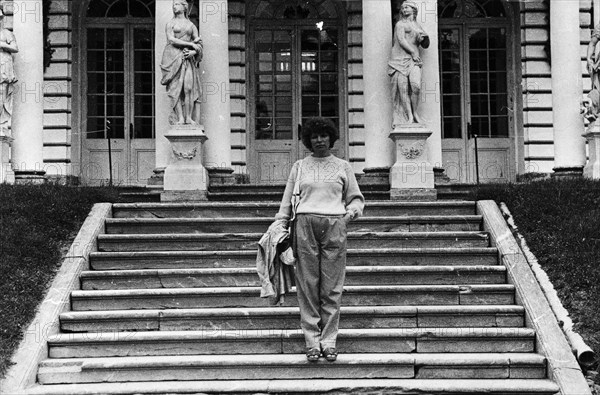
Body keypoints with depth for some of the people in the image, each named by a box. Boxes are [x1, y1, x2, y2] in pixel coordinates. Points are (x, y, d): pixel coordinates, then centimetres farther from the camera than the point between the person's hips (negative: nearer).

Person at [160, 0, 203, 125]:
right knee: (176, 87, -12)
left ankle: (189, 117, -14)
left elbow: (199, 44, 12)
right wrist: (190, 44, -9)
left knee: (189, 87, -13)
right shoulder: (170, 23, 11)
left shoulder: (191, 25, 17)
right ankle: (180, 118, -15)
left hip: (187, 58, 1)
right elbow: (171, 40, -5)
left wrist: (193, 52, -9)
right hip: (174, 57, -1)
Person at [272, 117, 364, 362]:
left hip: (335, 225, 0)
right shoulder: (299, 167, 16)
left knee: (332, 287, -4)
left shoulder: (343, 167, 16)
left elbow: (356, 198, 19)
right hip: (305, 223, 0)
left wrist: (351, 212, 0)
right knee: (307, 285, -4)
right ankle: (312, 341, 0)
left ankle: (329, 341, 1)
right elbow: (287, 201, 16)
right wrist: (280, 224, 7)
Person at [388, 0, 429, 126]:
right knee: (403, 89, -12)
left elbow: (426, 45, 28)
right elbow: (401, 40, -4)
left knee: (416, 85, -22)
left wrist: (423, 39, 6)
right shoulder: (400, 24, 11)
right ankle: (409, 117, -11)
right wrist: (413, 52, -9)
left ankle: (415, 113, -9)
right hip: (400, 59, -2)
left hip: (413, 60, 3)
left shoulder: (418, 26, 24)